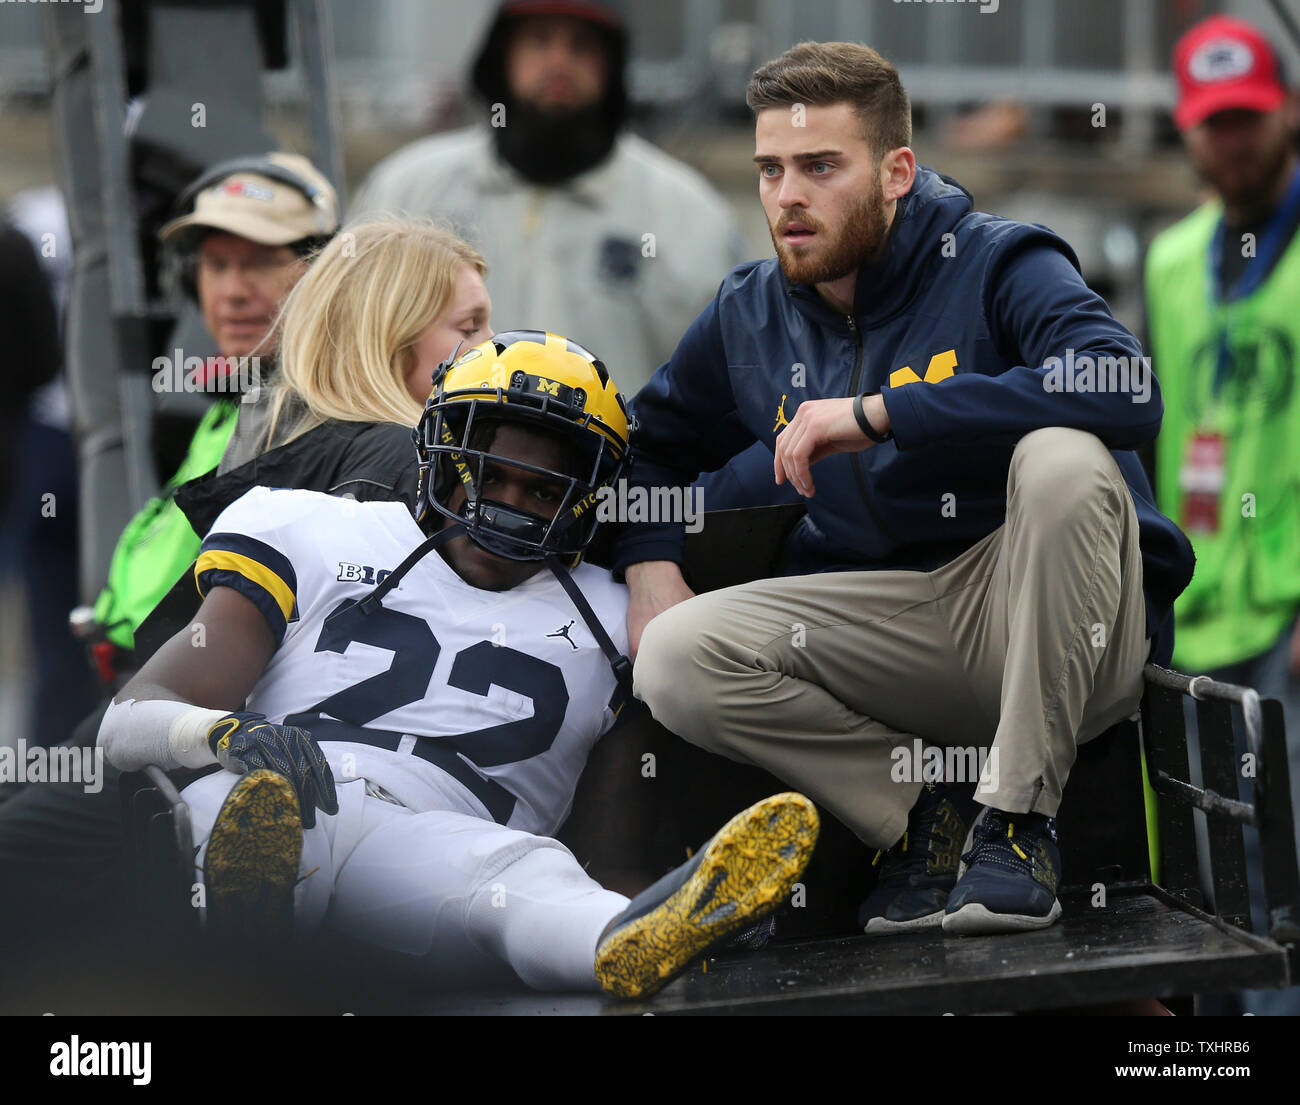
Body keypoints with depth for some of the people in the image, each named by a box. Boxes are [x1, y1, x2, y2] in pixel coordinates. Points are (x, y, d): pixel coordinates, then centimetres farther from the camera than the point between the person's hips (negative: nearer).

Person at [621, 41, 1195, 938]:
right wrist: (650, 566, 4)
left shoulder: (997, 266, -9)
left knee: (1063, 459, -35)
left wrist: (877, 411, -28)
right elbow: (654, 440, 27)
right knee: (676, 657, -20)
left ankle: (1016, 819, -22)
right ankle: (931, 812, -7)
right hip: (895, 624, 4)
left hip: (1063, 631, -4)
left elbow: (1128, 393, -29)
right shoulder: (748, 316, 9)